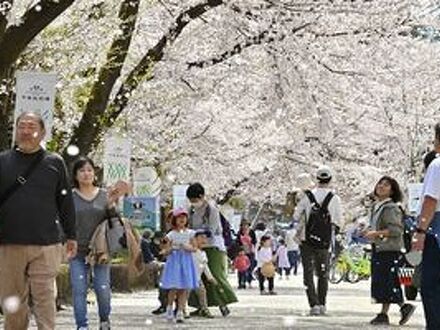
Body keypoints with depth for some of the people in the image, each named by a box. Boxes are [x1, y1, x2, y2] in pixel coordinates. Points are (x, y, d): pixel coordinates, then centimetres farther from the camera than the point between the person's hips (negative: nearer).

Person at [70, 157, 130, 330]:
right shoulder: (70, 197, 2)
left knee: (103, 289, -3)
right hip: (78, 252, -1)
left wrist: (111, 204, -11)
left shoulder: (105, 195, 6)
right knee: (79, 291, -5)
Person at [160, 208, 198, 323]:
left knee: (184, 288, -2)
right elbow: (167, 250, 2)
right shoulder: (171, 234, 1)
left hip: (186, 260, 2)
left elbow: (194, 248, 7)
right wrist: (171, 247, -20)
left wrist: (188, 247, -13)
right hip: (174, 260, -2)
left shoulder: (189, 233, 6)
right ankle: (169, 307, 17)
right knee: (174, 287, -7)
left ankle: (180, 312, 3)